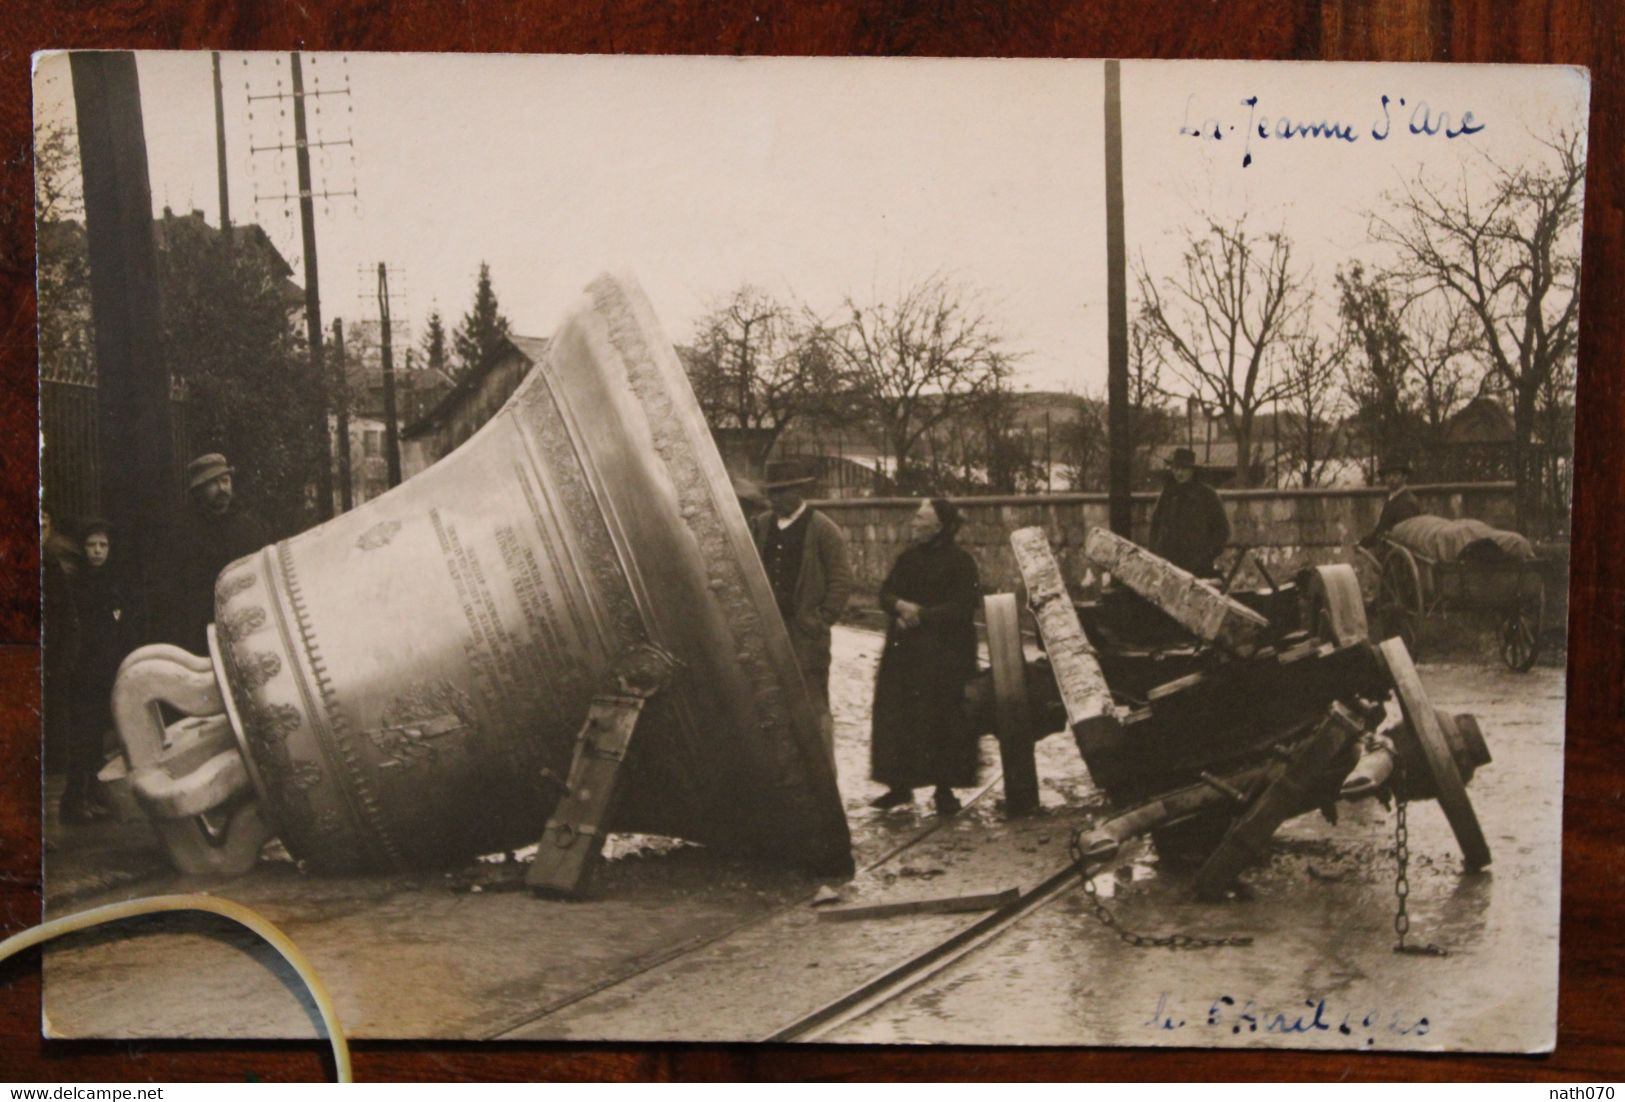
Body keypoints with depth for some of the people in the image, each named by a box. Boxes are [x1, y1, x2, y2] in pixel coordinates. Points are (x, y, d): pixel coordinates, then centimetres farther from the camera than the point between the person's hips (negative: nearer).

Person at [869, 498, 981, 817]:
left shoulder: (960, 561, -7)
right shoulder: (907, 557, 12)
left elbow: (960, 608, -15)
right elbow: (885, 593, 10)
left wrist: (920, 616, -14)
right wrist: (900, 606, -12)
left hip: (945, 656, -6)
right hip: (902, 653, 6)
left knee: (943, 722, -2)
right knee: (896, 718, 5)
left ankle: (945, 789, 8)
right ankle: (899, 784, 16)